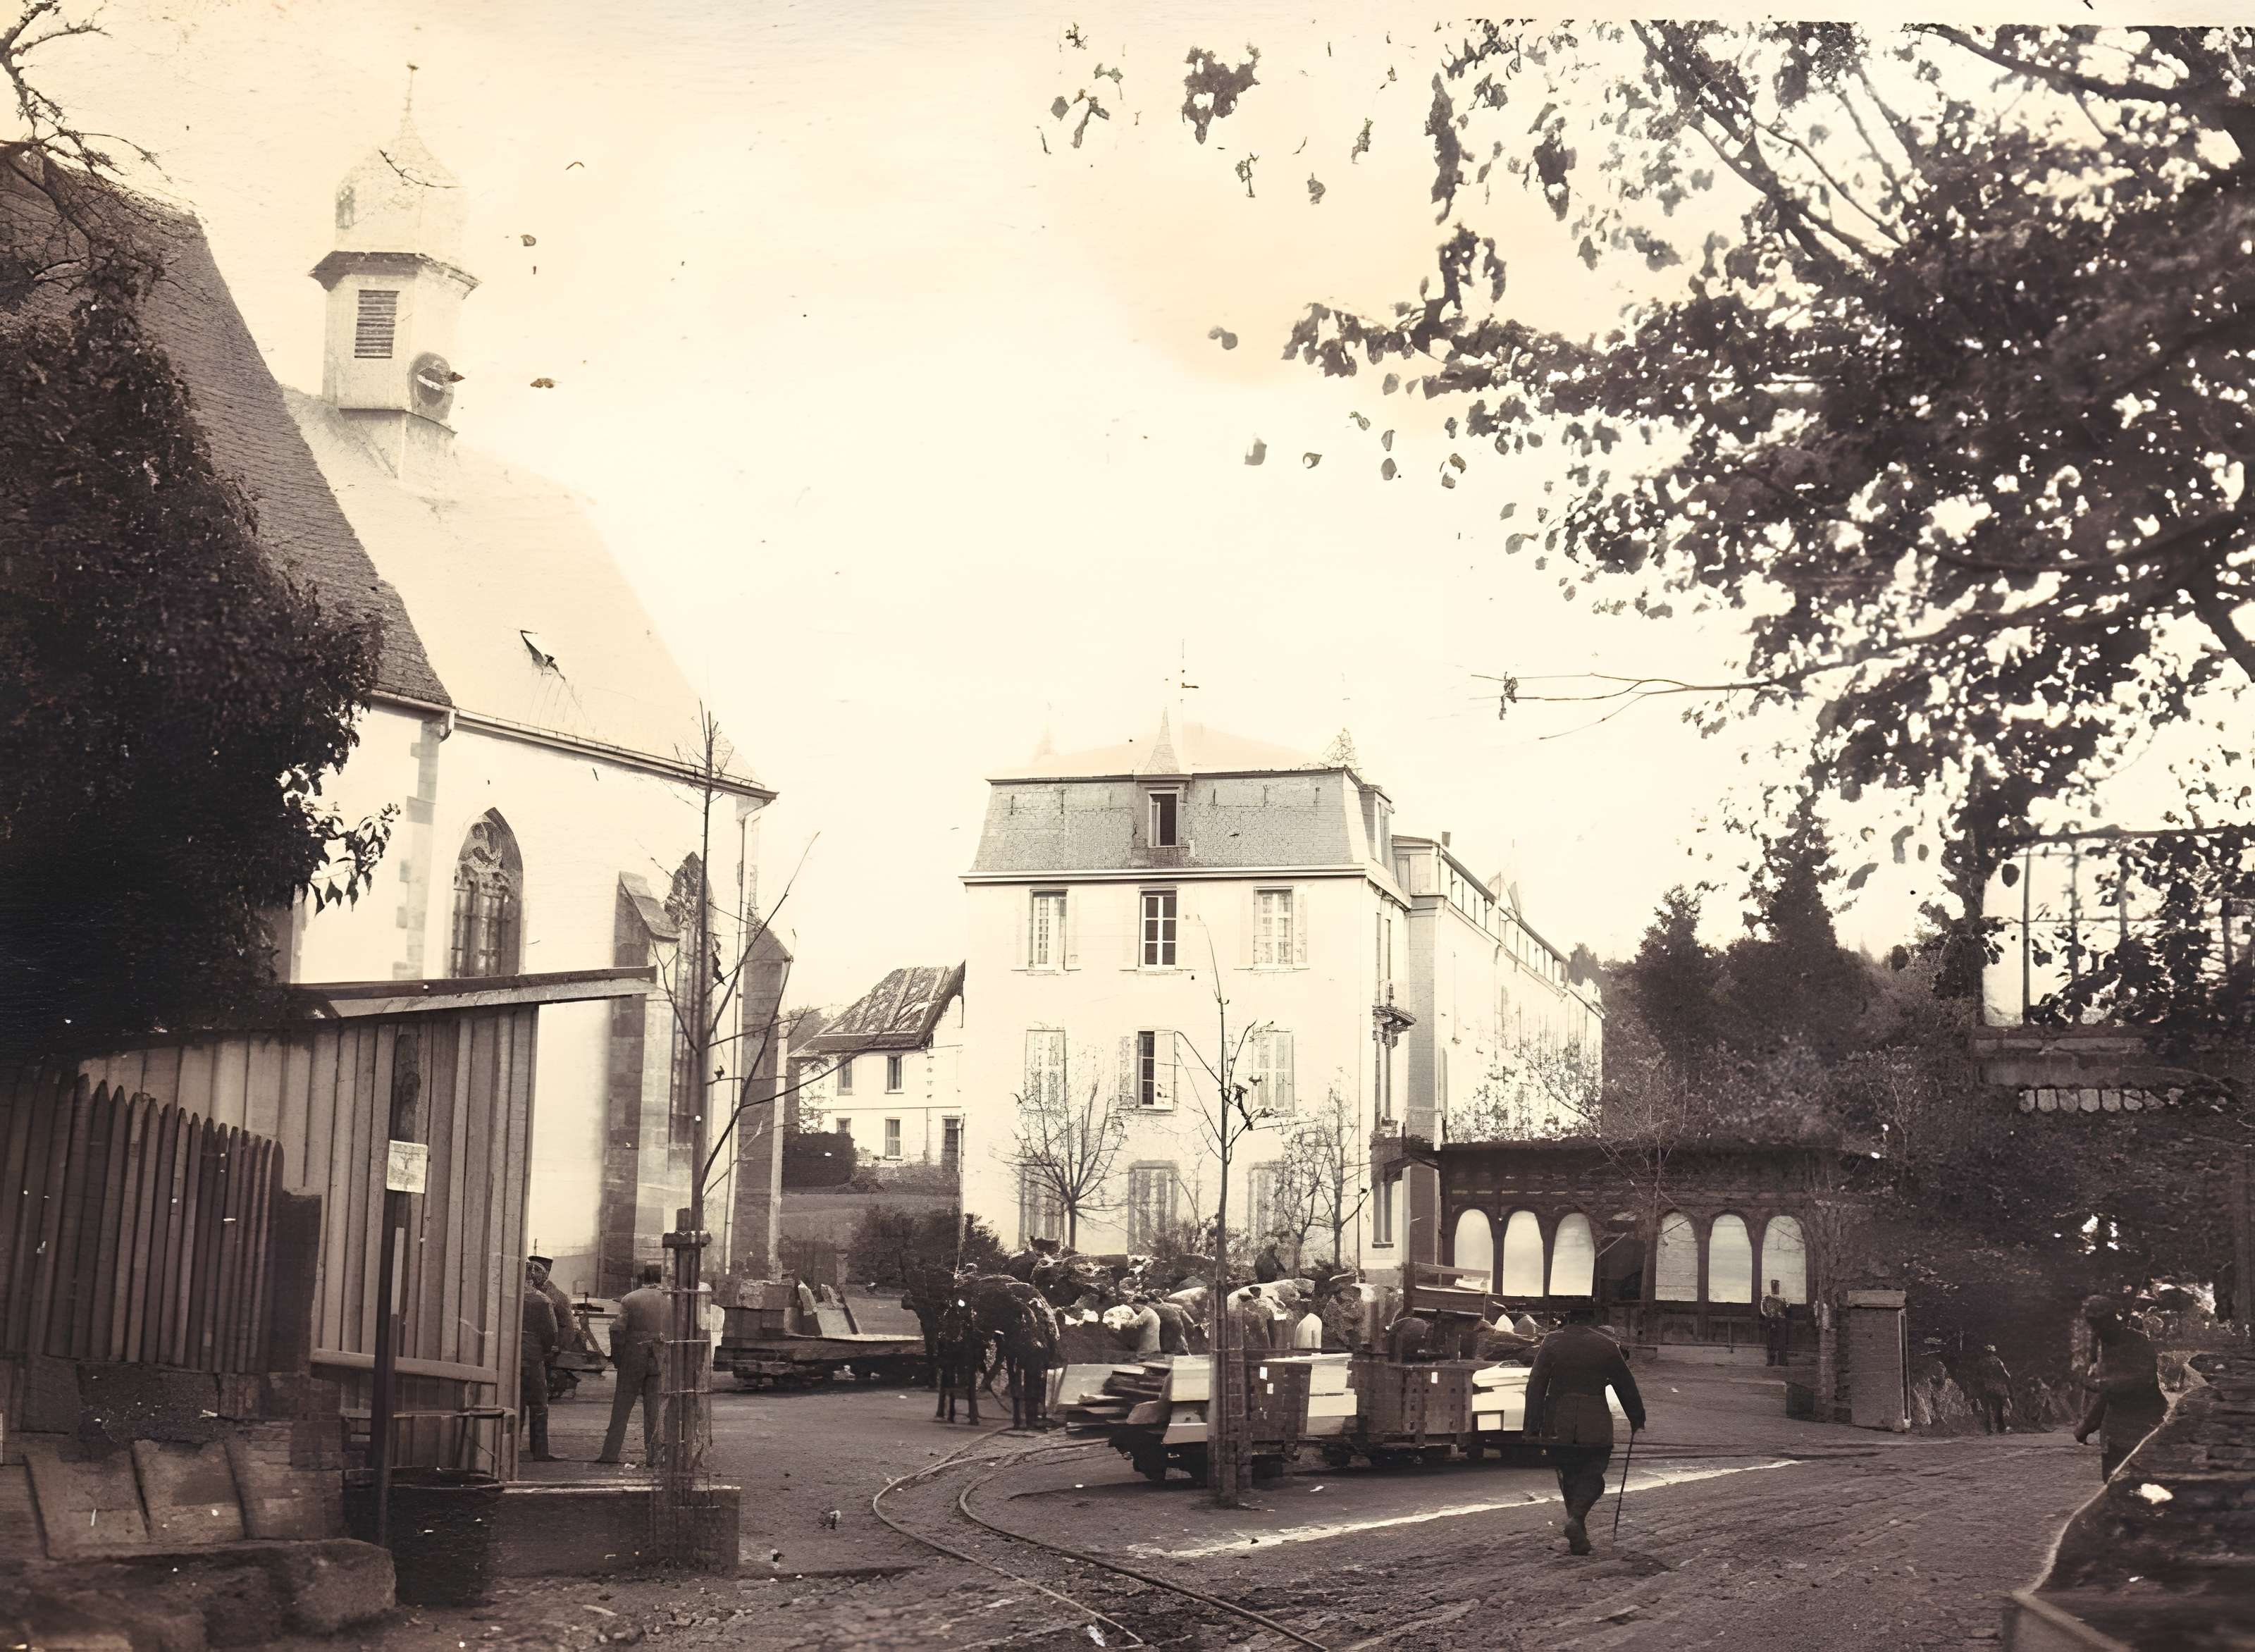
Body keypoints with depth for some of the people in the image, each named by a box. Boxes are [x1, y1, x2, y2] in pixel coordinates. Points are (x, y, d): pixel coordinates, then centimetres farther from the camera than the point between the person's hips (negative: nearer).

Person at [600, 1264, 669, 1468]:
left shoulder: (629, 1299, -3)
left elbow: (617, 1330, -7)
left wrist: (616, 1357, 1)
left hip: (633, 1359, -1)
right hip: (659, 1359, 1)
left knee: (622, 1406, 7)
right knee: (654, 1409, 6)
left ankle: (611, 1453, 6)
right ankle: (653, 1456, 4)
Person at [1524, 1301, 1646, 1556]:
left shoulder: (1552, 1342, 1)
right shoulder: (1606, 1346, -1)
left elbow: (1535, 1388, -3)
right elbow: (1627, 1388, 6)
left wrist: (1533, 1428, -1)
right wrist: (1637, 1421, 18)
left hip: (1558, 1426, 2)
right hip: (1595, 1426, -1)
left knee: (1569, 1477, 15)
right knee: (1591, 1477, 7)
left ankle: (1579, 1537, 15)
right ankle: (1576, 1518, -18)